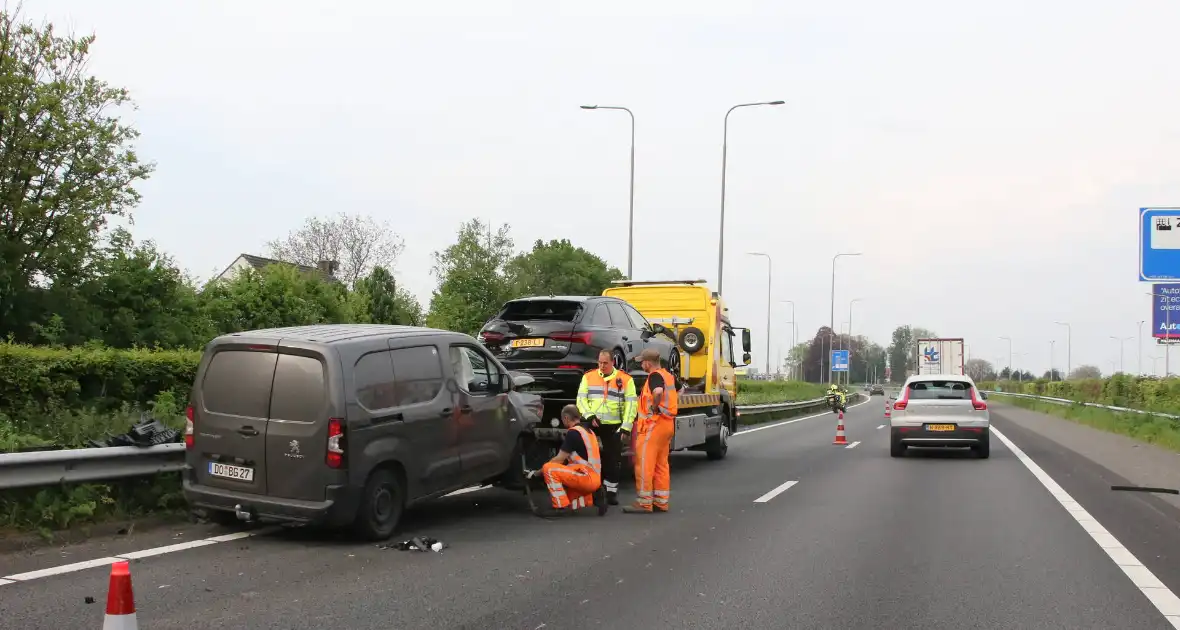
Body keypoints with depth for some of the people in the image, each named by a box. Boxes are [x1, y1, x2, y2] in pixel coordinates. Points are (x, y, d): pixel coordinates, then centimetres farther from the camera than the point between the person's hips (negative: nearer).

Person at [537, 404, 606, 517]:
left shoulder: (573, 432, -11)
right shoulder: (586, 430, 18)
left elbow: (559, 460, -9)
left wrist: (538, 472, 2)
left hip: (587, 477, -9)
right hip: (595, 478, 9)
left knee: (548, 469, -16)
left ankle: (561, 507, -16)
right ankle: (592, 497, 9)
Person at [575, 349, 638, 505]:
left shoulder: (626, 379, 2)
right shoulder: (588, 377, 7)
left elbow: (631, 404, -1)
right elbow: (581, 399, 5)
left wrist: (626, 427, -8)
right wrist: (589, 416, -11)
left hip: (614, 426, -1)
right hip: (592, 425, 1)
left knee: (613, 459, 2)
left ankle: (611, 491, 12)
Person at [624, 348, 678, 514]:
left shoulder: (654, 376, -14)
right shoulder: (668, 375, 14)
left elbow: (658, 391, -36)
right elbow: (678, 391, 34)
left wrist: (654, 406, -21)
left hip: (654, 424, -9)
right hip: (668, 423, 9)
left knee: (644, 464, -5)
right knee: (661, 465, 13)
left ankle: (644, 502, -4)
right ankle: (661, 501, 16)